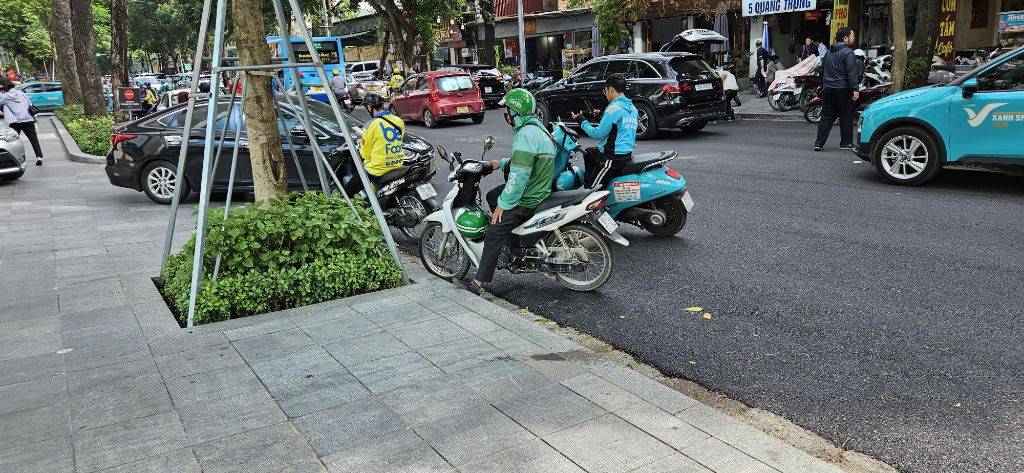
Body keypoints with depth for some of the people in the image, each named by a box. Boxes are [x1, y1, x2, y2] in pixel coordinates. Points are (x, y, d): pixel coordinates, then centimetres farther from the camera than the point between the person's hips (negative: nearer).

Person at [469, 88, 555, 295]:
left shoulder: (526, 135, -22)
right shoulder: (535, 127, 12)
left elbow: (519, 174, -25)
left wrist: (504, 204, -19)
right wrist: (501, 163, 15)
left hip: (528, 197, -11)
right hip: (540, 187, 11)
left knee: (494, 233, -11)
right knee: (492, 196, 25)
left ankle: (480, 282, -7)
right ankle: (516, 248, 23)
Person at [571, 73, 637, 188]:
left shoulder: (614, 108, -17)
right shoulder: (632, 108, 10)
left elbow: (598, 134, -15)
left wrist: (582, 122, -1)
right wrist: (601, 117, 22)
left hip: (613, 157, -10)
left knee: (591, 190, -6)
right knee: (588, 152, 31)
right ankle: (589, 179, 34)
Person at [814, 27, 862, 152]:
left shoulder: (828, 53, 15)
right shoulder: (847, 52, -9)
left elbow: (822, 71, 21)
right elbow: (851, 73, -16)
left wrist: (823, 87, 26)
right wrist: (855, 89, -17)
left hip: (827, 89, 7)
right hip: (842, 90, -6)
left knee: (826, 117, 7)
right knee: (846, 117, 4)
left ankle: (819, 143, -1)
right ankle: (846, 142, 9)